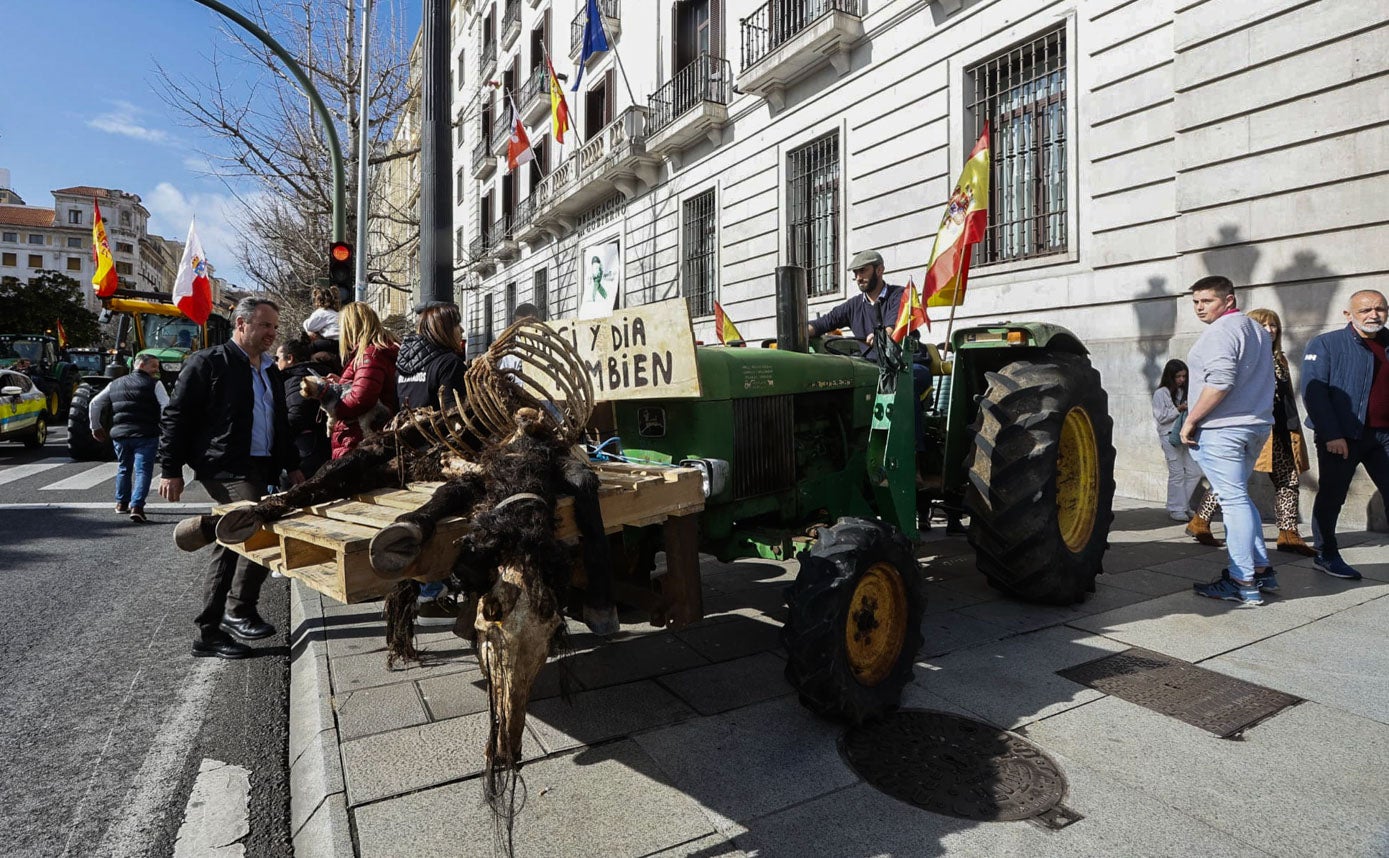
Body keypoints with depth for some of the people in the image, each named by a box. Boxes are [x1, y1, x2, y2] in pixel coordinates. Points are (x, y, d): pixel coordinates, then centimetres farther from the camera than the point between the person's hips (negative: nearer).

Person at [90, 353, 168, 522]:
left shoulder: (115, 384, 17)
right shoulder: (154, 384, -1)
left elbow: (94, 404, 20)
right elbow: (166, 407, -13)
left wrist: (96, 426, 30)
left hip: (119, 434, 5)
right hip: (145, 435, -5)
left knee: (124, 468, 23)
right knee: (143, 470, -5)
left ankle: (121, 503, 35)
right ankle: (136, 506, -17)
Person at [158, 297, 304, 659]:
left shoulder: (270, 371, 18)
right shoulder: (208, 363, -5)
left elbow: (281, 423, 27)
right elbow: (176, 417, -6)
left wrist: (292, 466, 22)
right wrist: (171, 470, -10)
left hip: (258, 468, 8)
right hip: (223, 466, -8)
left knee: (231, 547, 13)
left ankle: (209, 633, 25)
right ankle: (239, 610, -3)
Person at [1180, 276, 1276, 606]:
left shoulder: (1220, 331, -13)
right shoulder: (1257, 330, 19)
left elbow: (1219, 381, -24)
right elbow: (1258, 380, 23)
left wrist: (1190, 420, -17)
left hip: (1221, 429, -10)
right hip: (1257, 425, 10)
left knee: (1234, 499, -6)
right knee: (1239, 497, 18)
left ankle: (1243, 583, -2)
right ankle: (1261, 570, 22)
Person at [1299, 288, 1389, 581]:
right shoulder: (1326, 345, -3)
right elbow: (1313, 391, -11)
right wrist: (1331, 434, -17)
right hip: (1341, 436, -5)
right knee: (1332, 496, 4)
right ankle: (1326, 555, 17)